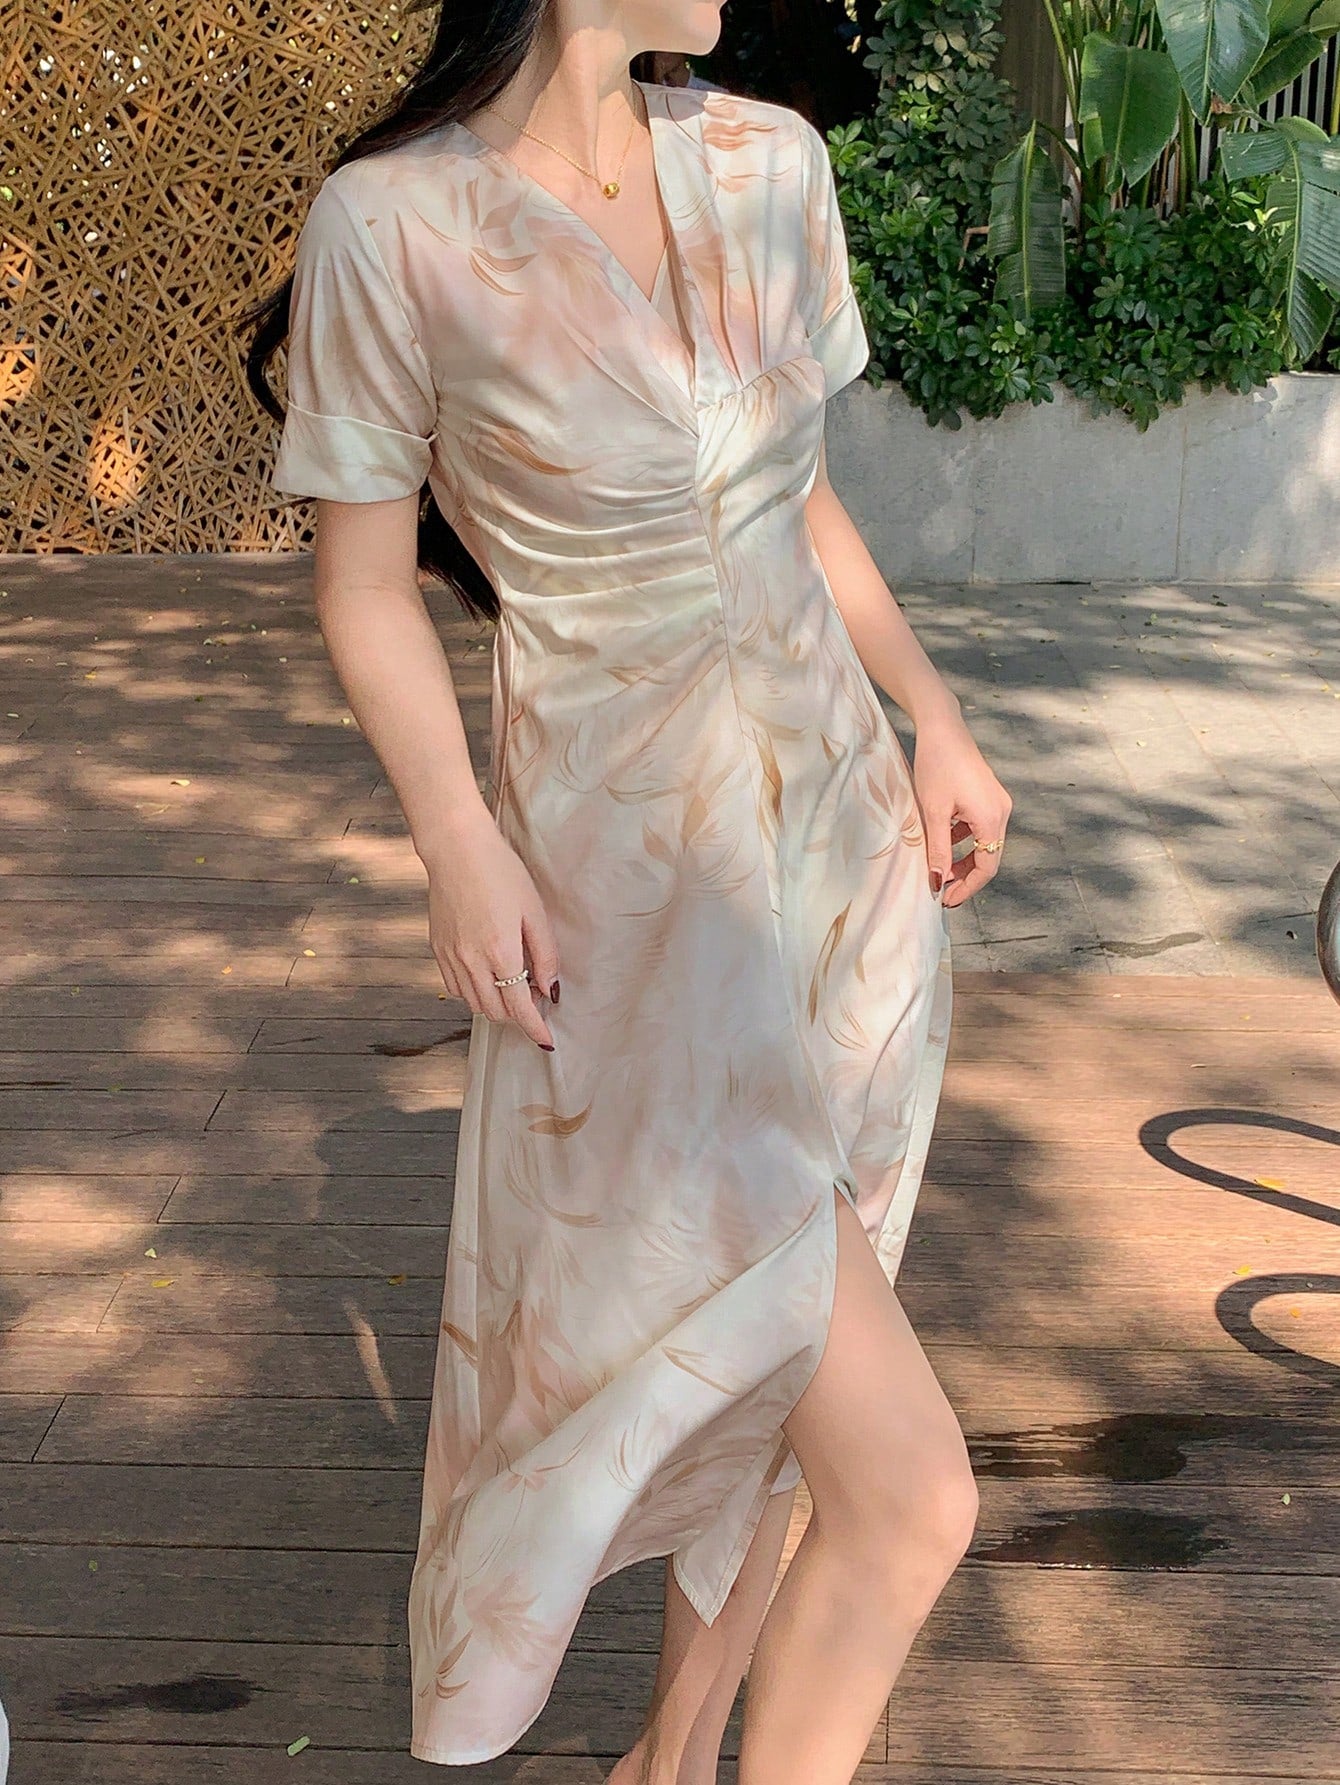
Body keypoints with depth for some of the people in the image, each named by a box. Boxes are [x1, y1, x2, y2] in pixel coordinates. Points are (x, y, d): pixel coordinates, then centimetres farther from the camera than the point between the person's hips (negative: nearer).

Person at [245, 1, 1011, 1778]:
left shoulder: (769, 164, 2)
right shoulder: (392, 228, -13)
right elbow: (367, 584, -6)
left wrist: (936, 719, 6)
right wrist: (460, 848, -18)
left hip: (846, 838, 6)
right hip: (630, 881, -6)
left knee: (778, 1358, 18)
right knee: (911, 1495, -7)